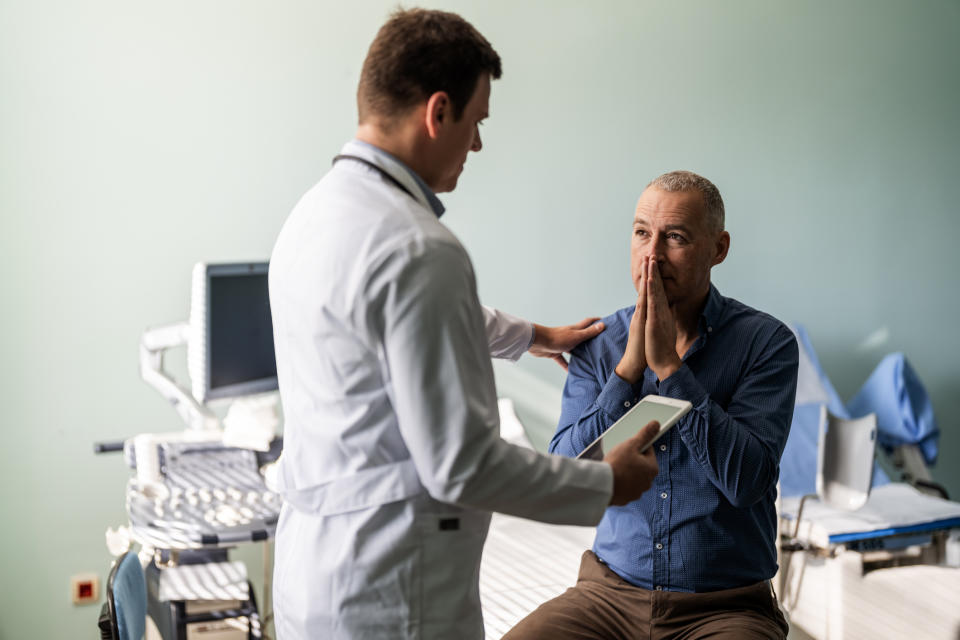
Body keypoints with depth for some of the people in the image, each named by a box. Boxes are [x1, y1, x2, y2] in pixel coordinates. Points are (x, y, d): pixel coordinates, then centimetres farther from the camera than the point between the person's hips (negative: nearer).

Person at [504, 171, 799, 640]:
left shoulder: (766, 342, -5)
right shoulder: (598, 344, 4)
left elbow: (746, 479, -17)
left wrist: (668, 365, -17)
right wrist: (630, 366, -13)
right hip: (611, 592, 2)